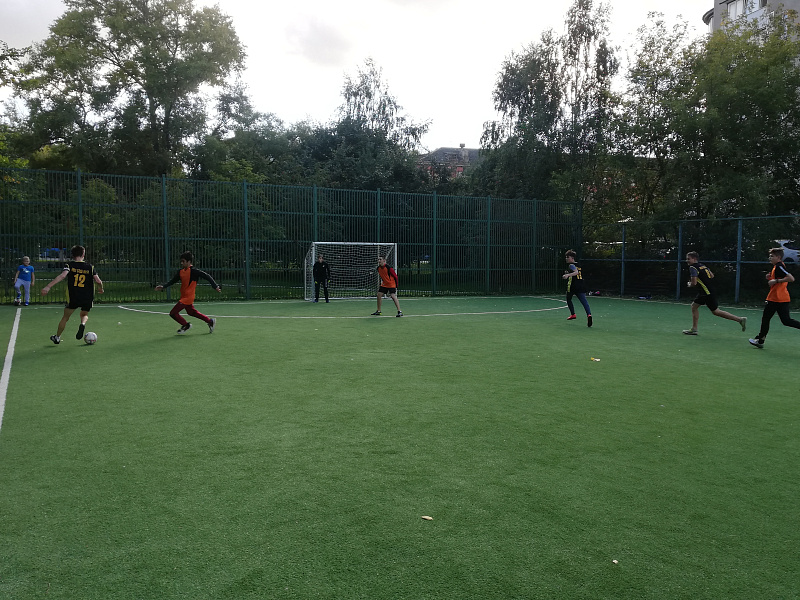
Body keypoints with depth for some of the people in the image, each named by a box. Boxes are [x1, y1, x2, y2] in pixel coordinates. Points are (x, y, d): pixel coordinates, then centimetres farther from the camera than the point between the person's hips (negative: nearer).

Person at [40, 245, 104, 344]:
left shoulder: (69, 265, 1)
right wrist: (100, 289, 17)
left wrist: (48, 286, -21)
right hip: (87, 298, 1)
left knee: (65, 318, 18)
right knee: (84, 315, 25)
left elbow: (62, 276, -17)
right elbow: (98, 281, -5)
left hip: (73, 298, -1)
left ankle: (57, 337, 28)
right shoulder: (90, 267, 4)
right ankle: (83, 324, -8)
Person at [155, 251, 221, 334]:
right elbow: (172, 280, 12)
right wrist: (163, 286, -1)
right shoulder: (181, 272, 7)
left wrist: (215, 286, -23)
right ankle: (210, 322, 31)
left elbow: (207, 276, -18)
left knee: (173, 313, -7)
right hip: (184, 297, 9)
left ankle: (186, 325, 13)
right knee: (191, 312, 22)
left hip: (188, 297, -9)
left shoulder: (193, 271, -17)